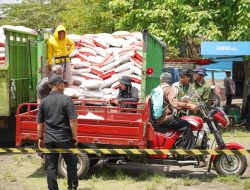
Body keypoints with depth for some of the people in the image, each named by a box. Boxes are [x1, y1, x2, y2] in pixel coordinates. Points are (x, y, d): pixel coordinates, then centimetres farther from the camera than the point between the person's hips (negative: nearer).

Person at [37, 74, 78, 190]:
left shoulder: (44, 102, 4)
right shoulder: (66, 100, -9)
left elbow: (39, 122, 7)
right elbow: (73, 120, -13)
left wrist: (40, 138, 15)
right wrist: (75, 136, -4)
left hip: (49, 140, 3)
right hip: (65, 139, -3)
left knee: (51, 167, 7)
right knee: (71, 163, 15)